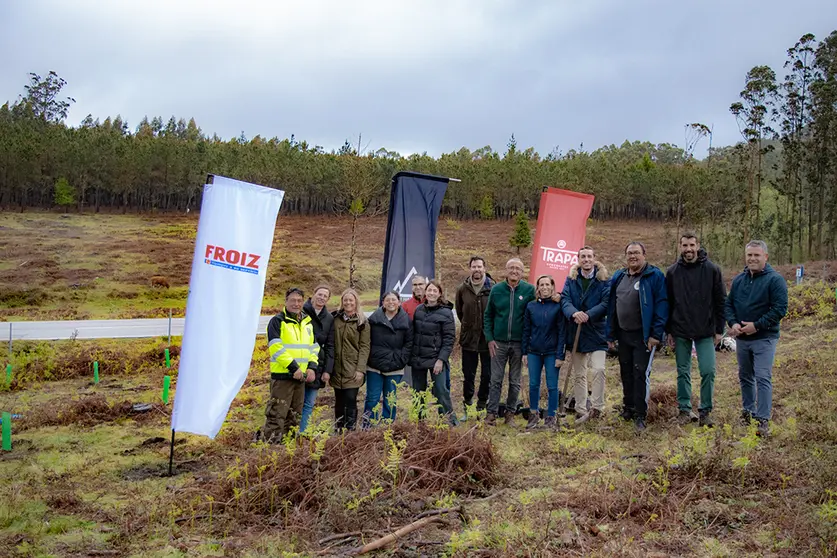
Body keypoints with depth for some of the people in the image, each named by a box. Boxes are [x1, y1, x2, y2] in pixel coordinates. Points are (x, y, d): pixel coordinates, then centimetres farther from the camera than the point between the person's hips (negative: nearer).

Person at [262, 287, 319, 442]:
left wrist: (312, 367, 0)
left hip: (301, 377, 7)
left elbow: (313, 347, 16)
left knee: (294, 415, 14)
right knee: (277, 414, -6)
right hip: (282, 376, -7)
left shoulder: (308, 322, 14)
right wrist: (293, 367, -20)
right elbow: (276, 348, -15)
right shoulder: (277, 321, -6)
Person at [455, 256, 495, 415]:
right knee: (468, 374, 9)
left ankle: (482, 402, 25)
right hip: (468, 338, 2)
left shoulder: (493, 288, -8)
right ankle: (468, 402, 25)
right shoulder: (463, 289, 0)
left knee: (487, 374, 8)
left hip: (488, 338, -2)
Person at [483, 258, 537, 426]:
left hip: (518, 343, 0)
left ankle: (510, 412, 19)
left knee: (515, 381, 9)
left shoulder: (529, 290, -2)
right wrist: (489, 339, -1)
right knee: (495, 380, 3)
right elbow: (487, 315, 6)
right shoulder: (496, 289, 1)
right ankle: (491, 412, 9)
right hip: (498, 342, 0)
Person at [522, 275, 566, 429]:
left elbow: (561, 332, -5)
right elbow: (526, 330, 7)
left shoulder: (558, 306, -4)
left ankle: (551, 417, 15)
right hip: (534, 352, 3)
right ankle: (534, 414, 24)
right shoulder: (531, 306, 4)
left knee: (552, 386, 4)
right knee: (533, 384, 9)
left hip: (552, 353, -2)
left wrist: (560, 356, -10)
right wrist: (524, 352, 4)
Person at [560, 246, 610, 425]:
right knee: (578, 375, 10)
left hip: (596, 332, -3)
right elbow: (565, 299, -6)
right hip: (576, 333, 3)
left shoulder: (603, 279, -1)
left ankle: (596, 407, -4)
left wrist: (588, 315, -24)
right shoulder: (571, 279, 7)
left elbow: (606, 303, -11)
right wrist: (574, 313, -26)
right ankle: (583, 411, 20)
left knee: (598, 369, -17)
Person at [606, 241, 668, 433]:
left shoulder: (654, 276, -8)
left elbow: (661, 305, -13)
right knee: (626, 372, 14)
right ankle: (628, 408, 28)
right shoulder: (618, 277, 10)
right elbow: (611, 306, 12)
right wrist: (611, 334, 9)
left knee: (641, 373, -5)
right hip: (623, 334, 6)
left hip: (643, 335, -6)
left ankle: (640, 415, 3)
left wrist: (656, 334, -18)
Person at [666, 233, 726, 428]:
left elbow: (721, 301, 0)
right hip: (681, 332, 2)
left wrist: (719, 329, -3)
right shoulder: (672, 272, 2)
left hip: (706, 332, -2)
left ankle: (705, 411, 9)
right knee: (683, 372, 9)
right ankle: (685, 409, 20)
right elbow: (668, 303, 6)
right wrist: (669, 331, 3)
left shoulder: (712, 270, -3)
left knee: (708, 371, -5)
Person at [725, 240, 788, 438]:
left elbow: (780, 309, -15)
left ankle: (763, 420, -5)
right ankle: (748, 412, 30)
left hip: (764, 338, -6)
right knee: (745, 377, 16)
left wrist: (757, 325, -19)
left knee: (763, 378, -9)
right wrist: (732, 323, -6)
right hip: (741, 338, 6)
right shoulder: (739, 279, 8)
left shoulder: (775, 280, -9)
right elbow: (729, 304, 12)